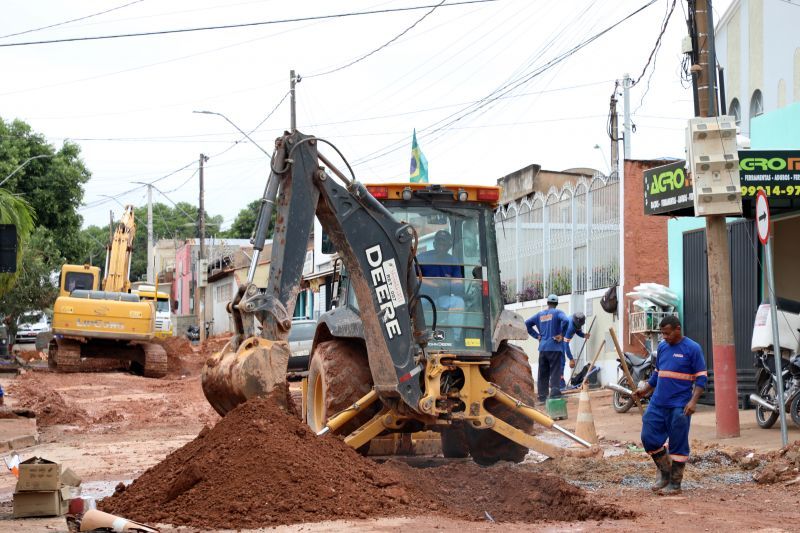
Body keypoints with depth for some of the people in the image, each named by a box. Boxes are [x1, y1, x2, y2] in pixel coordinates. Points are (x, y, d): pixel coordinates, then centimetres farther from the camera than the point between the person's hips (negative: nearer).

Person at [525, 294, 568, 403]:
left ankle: (542, 396, 9)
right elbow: (565, 320, -21)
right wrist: (561, 334, -10)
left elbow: (527, 324, 13)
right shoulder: (557, 312, -1)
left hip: (543, 348, 4)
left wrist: (536, 335, 12)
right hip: (555, 347, -4)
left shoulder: (540, 314, 14)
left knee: (542, 373, 8)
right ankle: (554, 391, -16)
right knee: (555, 371, -4)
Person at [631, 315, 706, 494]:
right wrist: (645, 390, 10)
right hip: (658, 403, 6)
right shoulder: (662, 347, 11)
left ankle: (674, 483, 10)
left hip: (679, 406, -6)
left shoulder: (692, 348, -7)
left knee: (678, 444, -1)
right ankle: (664, 471, 22)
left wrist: (693, 401, -17)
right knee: (649, 437, 3)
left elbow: (701, 377, -8)